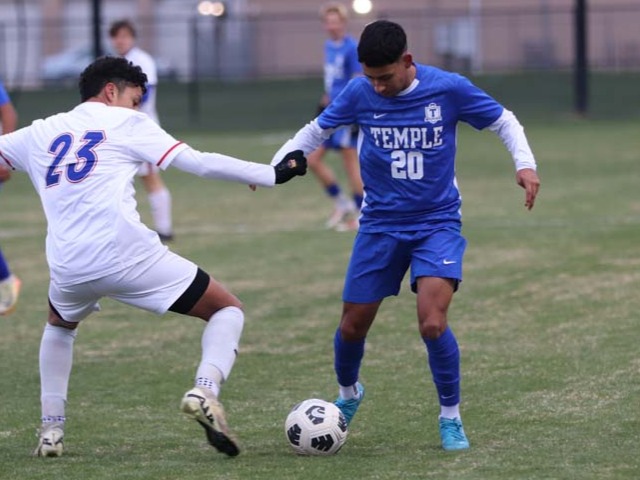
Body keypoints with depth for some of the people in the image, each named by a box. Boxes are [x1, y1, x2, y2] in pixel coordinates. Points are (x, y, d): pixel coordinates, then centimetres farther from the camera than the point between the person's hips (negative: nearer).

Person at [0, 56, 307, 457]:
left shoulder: (39, 133, 21)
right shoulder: (125, 123, 11)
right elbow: (198, 163, 4)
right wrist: (272, 174, 9)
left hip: (69, 269, 4)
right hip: (127, 255, -4)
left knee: (60, 326, 38)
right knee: (229, 311, 8)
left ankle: (51, 430, 25)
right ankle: (205, 390, -18)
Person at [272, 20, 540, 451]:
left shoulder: (448, 88, -13)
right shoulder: (360, 93, -8)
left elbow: (503, 121, 1)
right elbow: (317, 130, 7)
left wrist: (525, 164, -15)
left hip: (437, 222, -2)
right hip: (380, 224, 3)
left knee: (432, 322, -22)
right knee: (352, 326, 6)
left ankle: (451, 417, -1)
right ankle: (348, 394, 39)